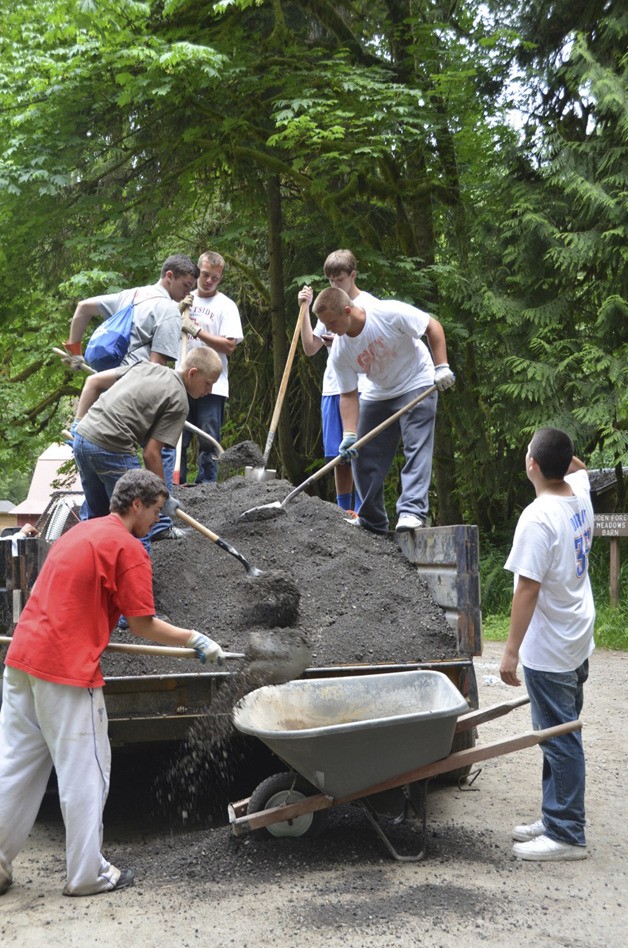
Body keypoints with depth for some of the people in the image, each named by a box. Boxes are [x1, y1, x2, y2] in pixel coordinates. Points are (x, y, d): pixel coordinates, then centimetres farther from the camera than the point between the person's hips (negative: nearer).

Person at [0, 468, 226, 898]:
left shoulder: (80, 532, 20)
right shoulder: (128, 549, -8)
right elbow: (143, 624, -7)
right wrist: (195, 640, 3)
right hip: (68, 669, -9)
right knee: (84, 774, 3)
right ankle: (87, 874, 12)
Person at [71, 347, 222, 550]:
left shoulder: (146, 366, 17)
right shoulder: (178, 402, -5)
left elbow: (93, 381, 18)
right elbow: (151, 454, -8)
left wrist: (79, 423, 19)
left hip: (82, 436, 9)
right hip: (111, 450, -9)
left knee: (96, 513, 24)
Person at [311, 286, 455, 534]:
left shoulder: (389, 312, -27)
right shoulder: (339, 352, -15)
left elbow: (433, 327, -16)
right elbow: (349, 395, -9)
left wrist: (442, 367, -22)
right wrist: (349, 435, -20)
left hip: (416, 386, -5)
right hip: (377, 395, 5)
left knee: (417, 448, -18)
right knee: (364, 456, 2)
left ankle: (412, 511, -22)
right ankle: (372, 521, 12)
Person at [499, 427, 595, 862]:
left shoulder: (538, 518, -24)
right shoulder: (580, 496, 2)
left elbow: (528, 589, -24)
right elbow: (579, 470, 29)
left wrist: (511, 651, -20)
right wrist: (564, 453, 13)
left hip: (549, 650, -9)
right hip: (577, 642, 9)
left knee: (559, 741, -2)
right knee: (561, 738, 17)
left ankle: (567, 835, 6)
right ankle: (557, 819, 27)